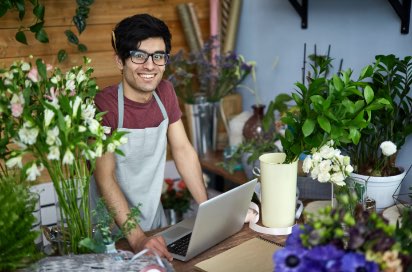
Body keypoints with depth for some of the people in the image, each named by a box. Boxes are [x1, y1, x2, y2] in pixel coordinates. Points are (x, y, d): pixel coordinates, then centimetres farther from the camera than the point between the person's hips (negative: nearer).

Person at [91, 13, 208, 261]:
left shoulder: (165, 92, -2)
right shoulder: (103, 106, -22)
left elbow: (183, 150, 0)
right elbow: (105, 178, -25)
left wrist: (208, 210, -6)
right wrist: (137, 238, -32)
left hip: (155, 216, 6)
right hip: (112, 227, -5)